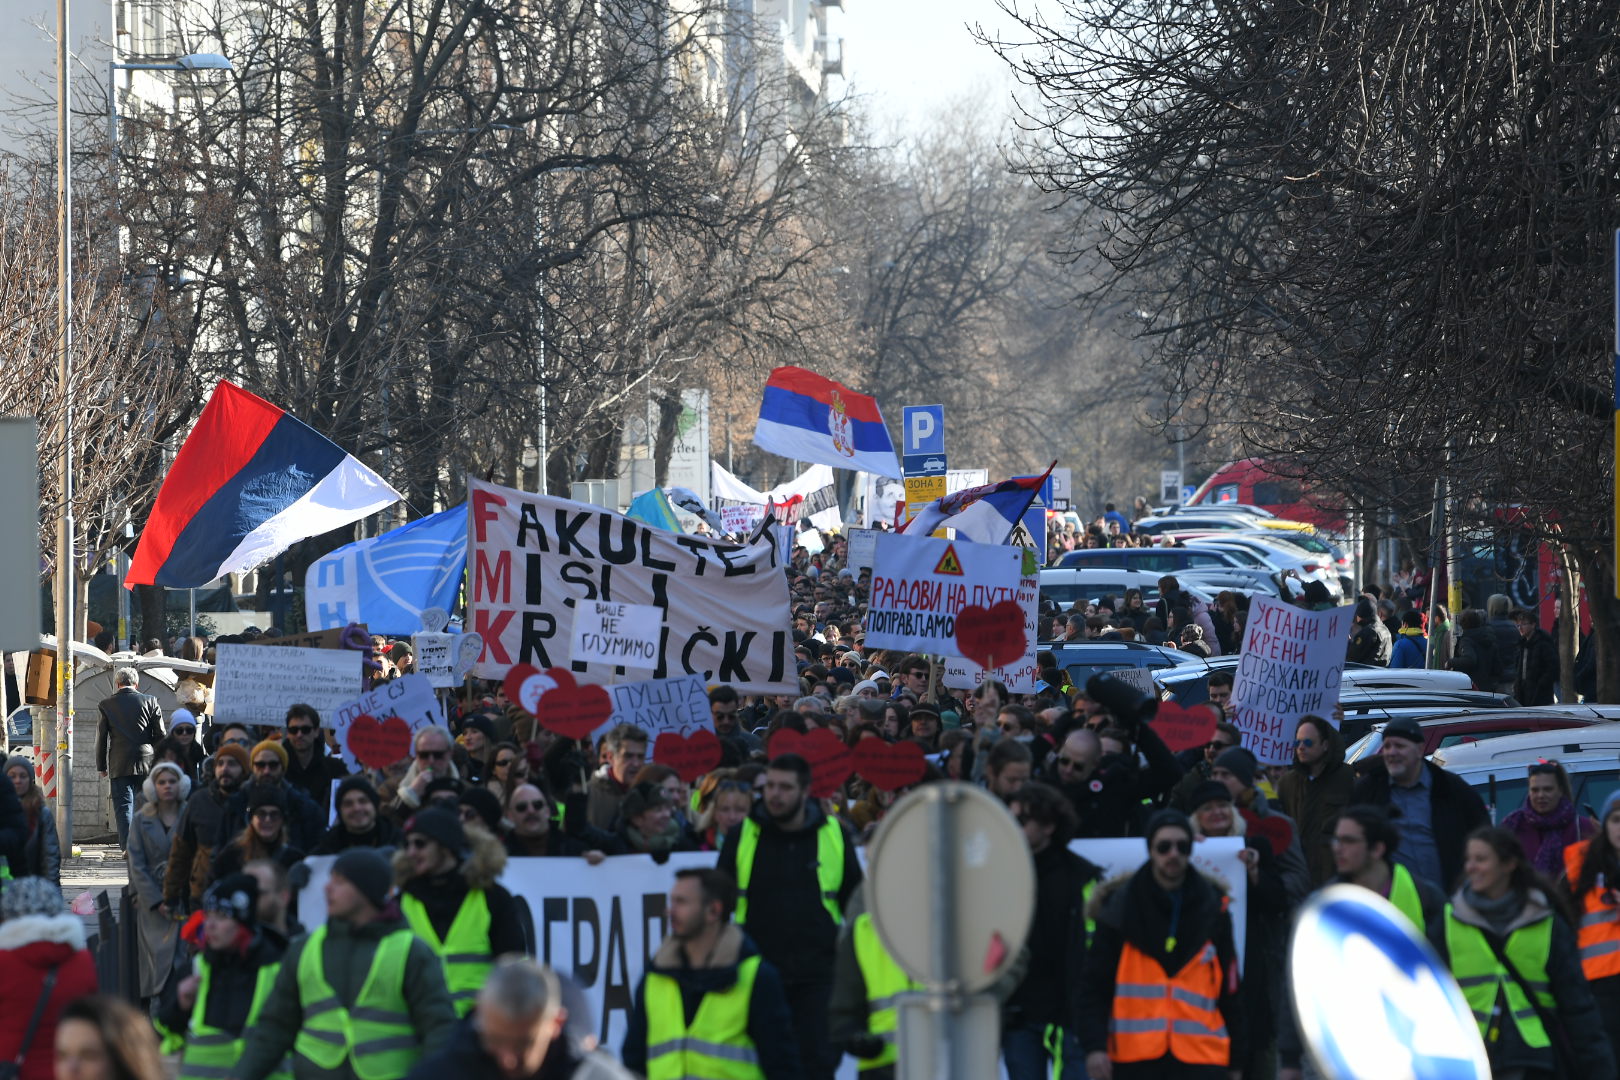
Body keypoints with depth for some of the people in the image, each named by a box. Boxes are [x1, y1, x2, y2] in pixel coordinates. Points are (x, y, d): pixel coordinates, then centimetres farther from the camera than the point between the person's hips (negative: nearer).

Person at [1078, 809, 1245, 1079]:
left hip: (1201, 1057, 0)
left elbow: (1229, 990, 13)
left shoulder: (1213, 908, 8)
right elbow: (1094, 984, 3)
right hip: (1133, 1055, 0)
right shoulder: (1121, 907, 3)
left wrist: (1236, 1058, 11)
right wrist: (1094, 1046, -8)